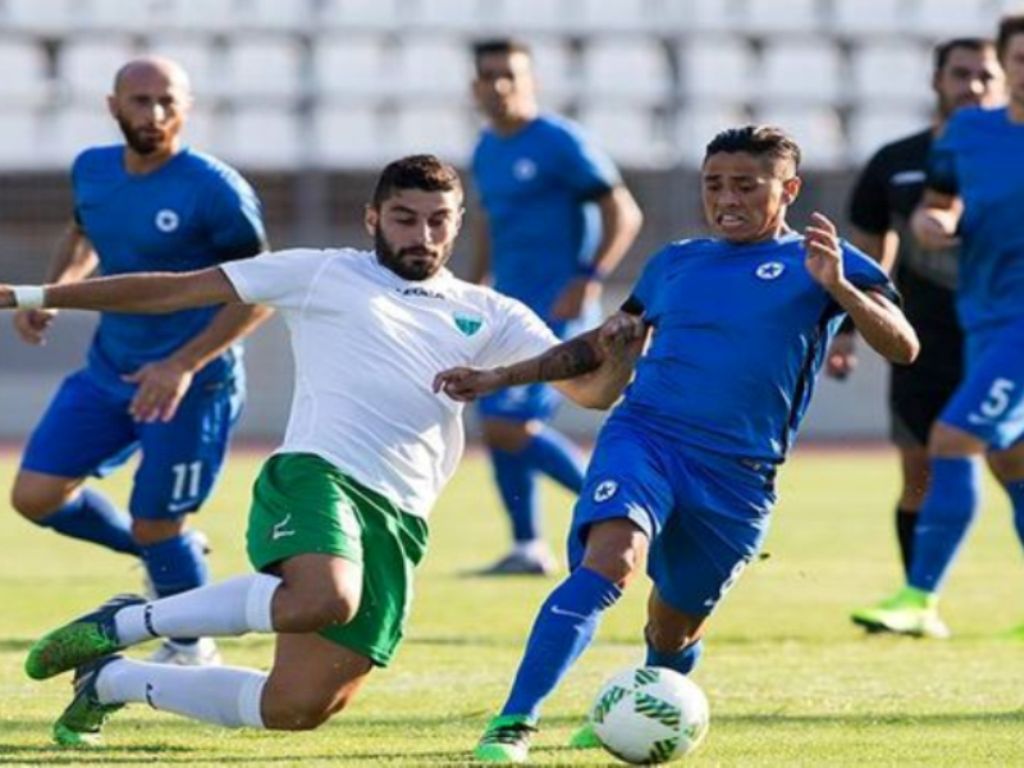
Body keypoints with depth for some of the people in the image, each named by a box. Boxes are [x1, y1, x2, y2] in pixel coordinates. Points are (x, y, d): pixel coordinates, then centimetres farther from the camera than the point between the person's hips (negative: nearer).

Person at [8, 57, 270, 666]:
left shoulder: (214, 189, -17)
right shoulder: (92, 170, 1)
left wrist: (183, 366, -23)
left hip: (191, 382, -7)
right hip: (109, 370, 7)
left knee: (154, 526, -2)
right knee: (36, 496, 2)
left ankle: (191, 648, 26)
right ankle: (169, 553, 26)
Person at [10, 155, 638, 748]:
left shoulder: (488, 317, 20)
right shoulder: (326, 275, 11)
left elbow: (591, 387, 13)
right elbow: (177, 291, 12)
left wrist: (620, 347, -11)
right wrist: (37, 297, 11)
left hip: (399, 521, 4)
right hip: (317, 477, -4)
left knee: (297, 709, -3)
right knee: (323, 600, -38)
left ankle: (112, 680, 22)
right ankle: (124, 623, -17)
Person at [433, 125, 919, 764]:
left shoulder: (818, 261, 4)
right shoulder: (675, 262, 17)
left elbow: (903, 347, -10)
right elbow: (608, 341, 31)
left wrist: (839, 287, -27)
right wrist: (499, 378, 27)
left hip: (738, 475, -1)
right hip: (644, 436, 1)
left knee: (676, 626, 12)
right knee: (608, 564, -27)